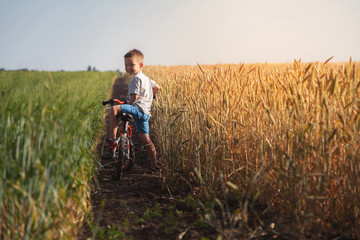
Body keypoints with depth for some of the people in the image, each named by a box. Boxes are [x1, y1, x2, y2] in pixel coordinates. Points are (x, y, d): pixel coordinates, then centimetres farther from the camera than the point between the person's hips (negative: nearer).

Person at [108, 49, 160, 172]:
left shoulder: (136, 78, -8)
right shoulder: (145, 77, 21)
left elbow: (134, 97, -15)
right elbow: (157, 87, 33)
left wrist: (127, 106, -2)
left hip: (138, 108, -10)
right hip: (146, 112, 10)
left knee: (114, 109, -24)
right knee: (146, 139, 13)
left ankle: (112, 138, -26)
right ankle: (154, 166, 17)